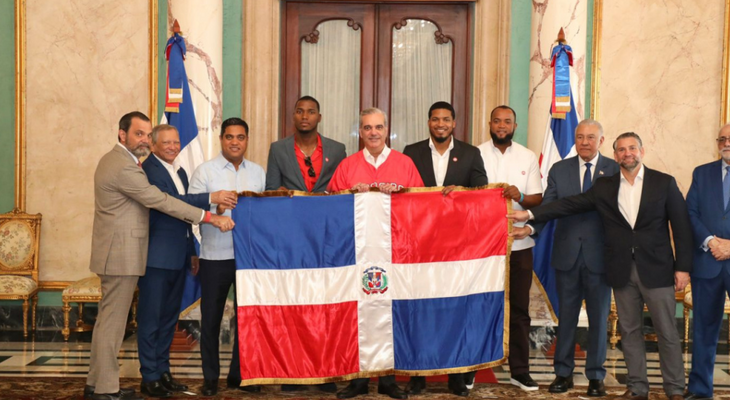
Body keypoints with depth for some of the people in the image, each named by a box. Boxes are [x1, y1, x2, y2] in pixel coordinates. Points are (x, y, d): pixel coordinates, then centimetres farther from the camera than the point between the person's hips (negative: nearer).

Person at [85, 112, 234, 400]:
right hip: (121, 254, -11)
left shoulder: (113, 160, 15)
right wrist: (210, 217, -20)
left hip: (115, 254, 11)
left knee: (107, 319, 15)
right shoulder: (124, 168, -19)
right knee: (113, 321, -4)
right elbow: (161, 201, -22)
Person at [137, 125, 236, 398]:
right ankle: (149, 377, 7)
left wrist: (192, 251, 19)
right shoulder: (148, 170, -12)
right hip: (157, 257, -8)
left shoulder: (180, 172, 16)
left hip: (178, 257, 9)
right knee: (151, 318, 0)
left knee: (169, 317, 14)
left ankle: (163, 371, 24)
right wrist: (211, 198, -31)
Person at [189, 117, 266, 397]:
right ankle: (210, 377, 20)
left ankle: (239, 374, 22)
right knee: (211, 318, 7)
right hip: (215, 255, -3)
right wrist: (215, 207, -24)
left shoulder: (258, 172, 10)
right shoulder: (205, 171, 0)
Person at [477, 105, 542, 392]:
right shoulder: (476, 154, 2)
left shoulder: (528, 157, 6)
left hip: (519, 243, 2)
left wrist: (521, 197, -19)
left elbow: (538, 199, 1)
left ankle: (519, 371, 14)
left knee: (519, 309, 6)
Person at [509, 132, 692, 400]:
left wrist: (683, 267, -6)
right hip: (622, 271, 3)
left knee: (667, 332, 1)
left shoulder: (664, 183, 0)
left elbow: (681, 226, -1)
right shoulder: (604, 187, 7)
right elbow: (570, 204, 2)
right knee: (629, 331, 9)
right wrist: (530, 214, -7)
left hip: (657, 270, -3)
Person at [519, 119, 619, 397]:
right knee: (566, 316, 11)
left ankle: (596, 376, 17)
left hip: (600, 256, -2)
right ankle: (563, 373, 21)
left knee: (598, 318, 6)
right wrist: (532, 227, -19)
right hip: (567, 254, 2)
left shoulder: (615, 170, -1)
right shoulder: (559, 170, 6)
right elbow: (548, 207, 0)